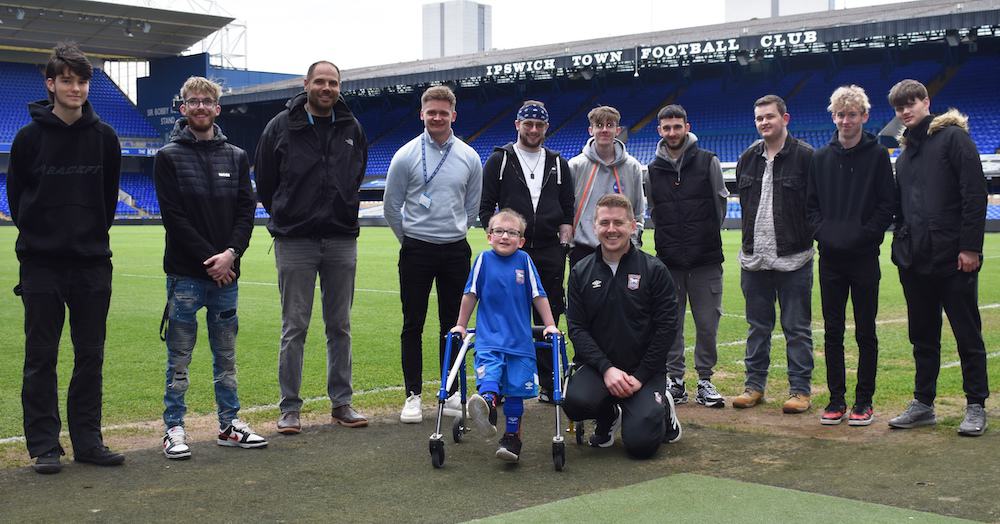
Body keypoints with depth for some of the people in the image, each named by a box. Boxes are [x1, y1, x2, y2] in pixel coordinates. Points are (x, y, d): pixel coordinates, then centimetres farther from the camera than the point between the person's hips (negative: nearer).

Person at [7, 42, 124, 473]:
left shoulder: (104, 137, 3)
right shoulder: (30, 137, -3)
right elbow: (15, 195, 5)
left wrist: (93, 234, 10)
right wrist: (37, 236, 8)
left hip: (93, 263, 2)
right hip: (41, 264, -2)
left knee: (90, 357, 7)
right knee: (41, 358, 2)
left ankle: (87, 440, 16)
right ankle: (44, 445, 10)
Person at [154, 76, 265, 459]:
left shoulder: (236, 157, 12)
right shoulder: (169, 157, 0)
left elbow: (246, 210, 5)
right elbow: (174, 216, -7)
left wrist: (231, 253, -10)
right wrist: (209, 260, -13)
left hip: (227, 273, 4)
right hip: (185, 274, -3)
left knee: (226, 357, 11)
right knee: (179, 359, 1)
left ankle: (229, 424, 19)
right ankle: (174, 429, 8)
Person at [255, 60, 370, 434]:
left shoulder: (352, 129, 7)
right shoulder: (282, 126, -1)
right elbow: (265, 183, 7)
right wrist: (285, 217, 11)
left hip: (342, 241, 3)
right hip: (295, 242, -3)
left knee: (340, 326, 8)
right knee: (294, 328, 0)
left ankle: (341, 403, 17)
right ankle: (290, 407, 8)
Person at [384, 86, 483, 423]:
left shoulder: (469, 157, 4)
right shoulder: (406, 155, -4)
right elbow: (391, 205, 3)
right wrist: (410, 237, 9)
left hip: (455, 251, 2)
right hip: (416, 252, -2)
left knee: (452, 324, 7)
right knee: (413, 325, 0)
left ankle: (451, 394, 16)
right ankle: (413, 395, 7)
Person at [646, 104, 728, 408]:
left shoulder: (708, 162, 1)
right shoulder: (653, 170, 7)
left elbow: (720, 203, 9)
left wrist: (707, 237, 11)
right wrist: (671, 240, 9)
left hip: (706, 260, -2)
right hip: (668, 260, 2)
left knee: (707, 323, 1)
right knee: (670, 324, 5)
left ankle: (705, 380, 13)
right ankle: (675, 380, 14)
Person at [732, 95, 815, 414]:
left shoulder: (805, 156, -6)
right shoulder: (747, 159, 12)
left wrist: (806, 239, -10)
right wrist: (751, 240, 14)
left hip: (793, 259, -5)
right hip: (754, 259, 5)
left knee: (797, 328, 2)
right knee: (757, 326, 12)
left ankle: (800, 389, 10)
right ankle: (754, 385, 21)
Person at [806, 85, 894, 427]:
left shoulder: (877, 155, 0)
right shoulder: (821, 158, 9)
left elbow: (887, 205, -4)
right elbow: (810, 203, 11)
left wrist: (864, 235, -13)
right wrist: (823, 231, -4)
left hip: (864, 257, -3)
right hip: (830, 257, 3)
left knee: (865, 332, 3)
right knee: (833, 331, 7)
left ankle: (864, 401, 11)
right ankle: (836, 399, 15)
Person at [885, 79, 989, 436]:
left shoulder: (953, 137, -5)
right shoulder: (905, 154, 17)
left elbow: (974, 194, -12)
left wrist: (970, 246, -16)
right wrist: (900, 247, 12)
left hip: (953, 259, -7)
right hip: (915, 260, 7)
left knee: (968, 334, 2)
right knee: (922, 337, 12)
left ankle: (976, 407, 9)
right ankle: (923, 403, 21)